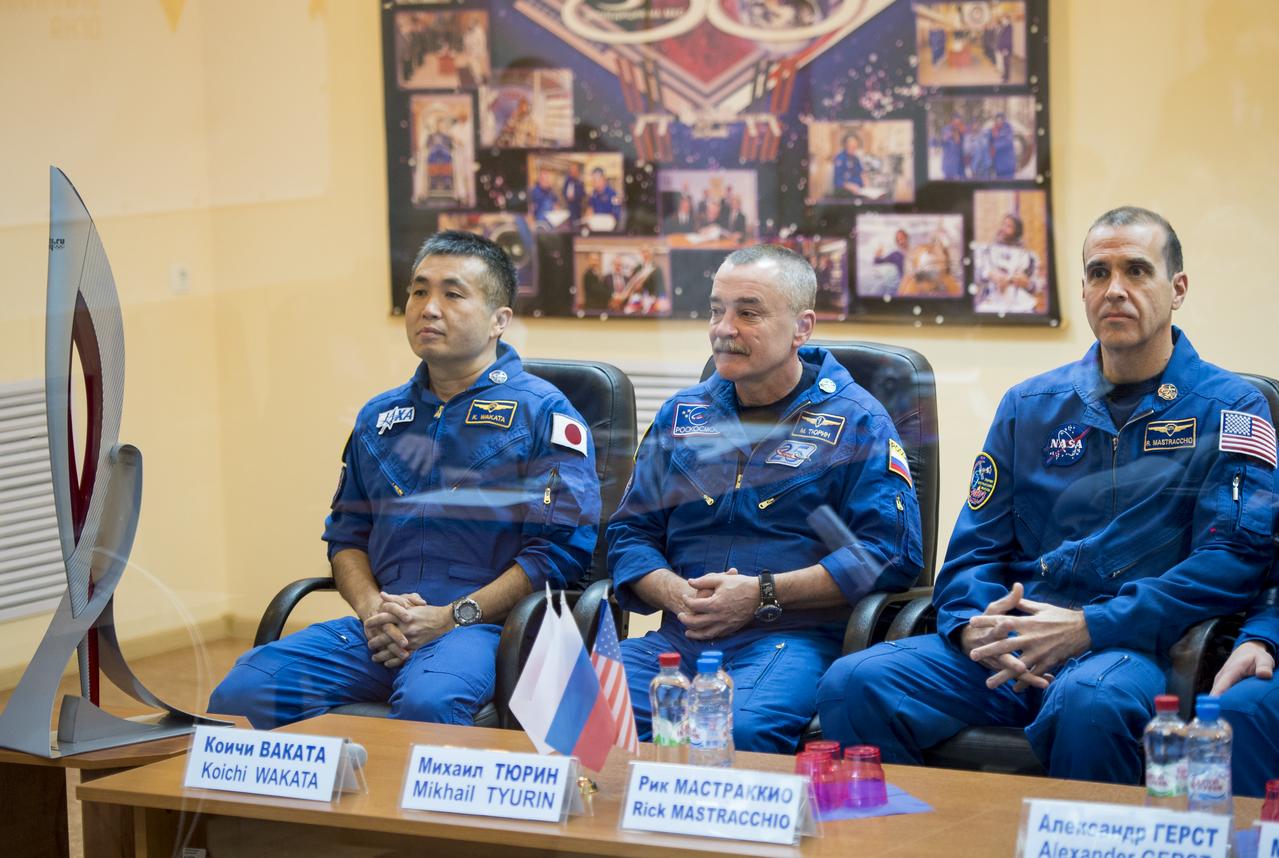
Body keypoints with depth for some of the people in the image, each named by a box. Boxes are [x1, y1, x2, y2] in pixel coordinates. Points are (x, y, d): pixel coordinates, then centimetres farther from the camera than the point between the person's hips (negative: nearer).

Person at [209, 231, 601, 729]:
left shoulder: (543, 413, 4)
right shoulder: (378, 417, 24)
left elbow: (563, 546, -5)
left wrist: (451, 618, -11)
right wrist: (370, 607, 1)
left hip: (482, 627, -5)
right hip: (379, 628, 5)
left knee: (427, 703, -40)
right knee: (243, 691, -21)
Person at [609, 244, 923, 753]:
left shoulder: (855, 420, 6)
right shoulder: (682, 415, 21)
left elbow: (890, 550, -5)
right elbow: (630, 533, 21)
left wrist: (763, 594, -11)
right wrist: (678, 595, -2)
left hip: (795, 638, -4)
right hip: (680, 637, 5)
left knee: (738, 731, -38)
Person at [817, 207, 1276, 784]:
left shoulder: (1230, 409, 7)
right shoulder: (1029, 406, 20)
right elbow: (975, 549, 18)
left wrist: (1089, 628, -16)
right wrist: (973, 625, -7)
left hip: (1133, 649, -4)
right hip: (1008, 649, 4)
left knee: (1089, 701, -40)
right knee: (854, 684, -22)